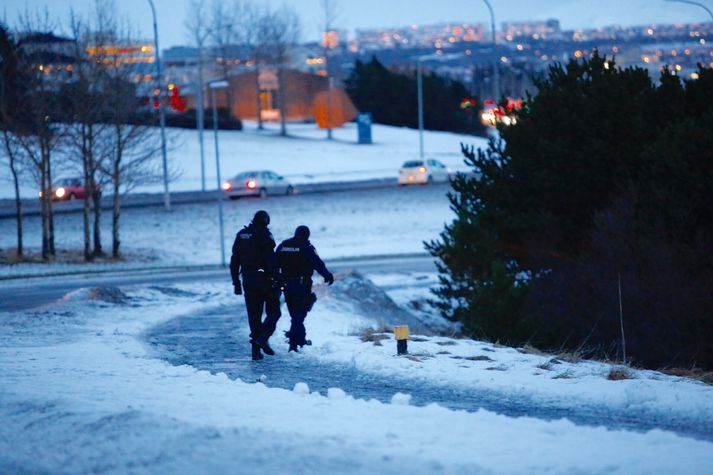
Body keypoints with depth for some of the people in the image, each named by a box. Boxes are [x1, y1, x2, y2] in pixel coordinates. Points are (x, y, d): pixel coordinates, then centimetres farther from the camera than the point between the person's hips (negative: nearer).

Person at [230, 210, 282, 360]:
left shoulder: (241, 235, 10)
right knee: (273, 312, 7)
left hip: (248, 281, 5)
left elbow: (234, 261, 12)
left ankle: (256, 349, 5)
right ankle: (263, 338, -14)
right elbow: (270, 259, -17)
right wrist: (277, 279, -14)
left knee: (254, 315, 10)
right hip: (265, 280, -5)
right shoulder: (264, 235, -9)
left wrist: (236, 283, 17)